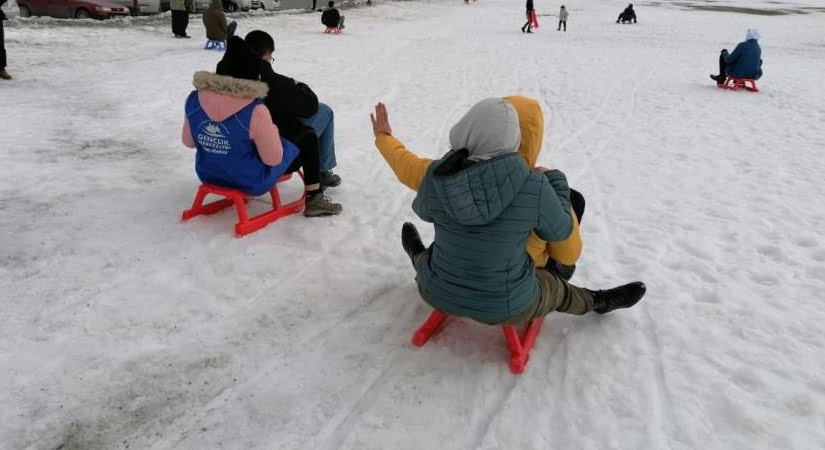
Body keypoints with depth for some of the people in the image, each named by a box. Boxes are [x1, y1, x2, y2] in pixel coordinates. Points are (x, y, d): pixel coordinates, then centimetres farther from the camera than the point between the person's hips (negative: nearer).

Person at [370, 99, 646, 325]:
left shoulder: (435, 176, -17)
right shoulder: (534, 187, -24)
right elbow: (559, 230, -6)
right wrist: (553, 181, 11)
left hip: (440, 295, 1)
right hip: (504, 307, -1)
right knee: (557, 290, 30)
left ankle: (419, 260, 70)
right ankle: (597, 302, 60)